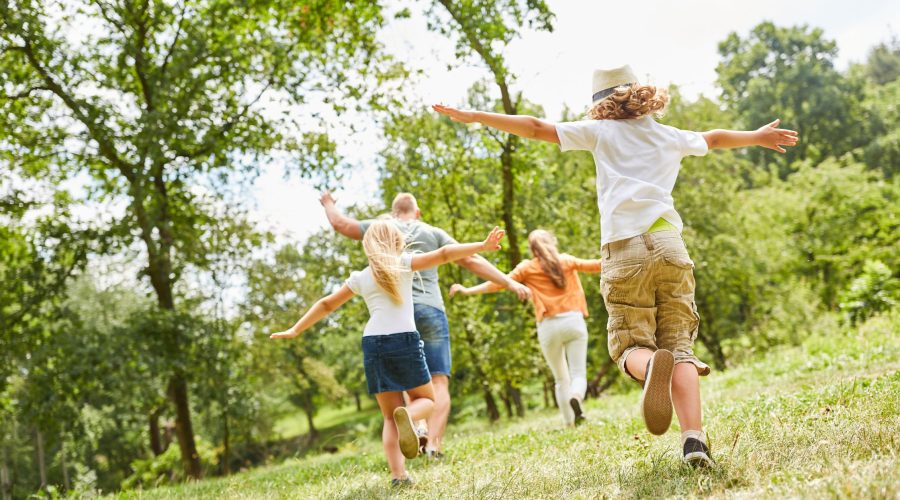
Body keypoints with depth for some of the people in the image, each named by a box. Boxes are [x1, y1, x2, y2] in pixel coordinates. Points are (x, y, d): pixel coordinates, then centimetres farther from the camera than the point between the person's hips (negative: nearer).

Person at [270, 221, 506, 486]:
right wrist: (482, 246, -5)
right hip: (404, 340, -3)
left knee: (390, 417, 11)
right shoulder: (404, 263, 7)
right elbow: (443, 254, -3)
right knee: (426, 399, 15)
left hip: (373, 343, 3)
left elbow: (326, 305, 22)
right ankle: (408, 414, -20)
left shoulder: (360, 277, 16)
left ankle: (398, 474, -6)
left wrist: (295, 330, 31)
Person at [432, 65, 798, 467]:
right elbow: (716, 138, 42)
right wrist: (759, 136, 62)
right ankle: (694, 439, -17)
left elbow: (535, 128, 11)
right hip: (669, 245, 2)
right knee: (679, 346, 3)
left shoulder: (601, 131, 13)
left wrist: (473, 116, 17)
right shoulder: (672, 137, 22)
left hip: (625, 251, -2)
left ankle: (652, 364, -35)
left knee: (631, 344, 3)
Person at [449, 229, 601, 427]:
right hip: (574, 321, 0)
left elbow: (499, 283, 1)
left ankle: (570, 422, 9)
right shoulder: (567, 260, 11)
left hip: (549, 327, 0)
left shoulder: (527, 268, 7)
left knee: (561, 378, 15)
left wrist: (468, 290, 4)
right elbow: (594, 265, 17)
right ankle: (576, 397, -34)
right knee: (578, 373, -1)